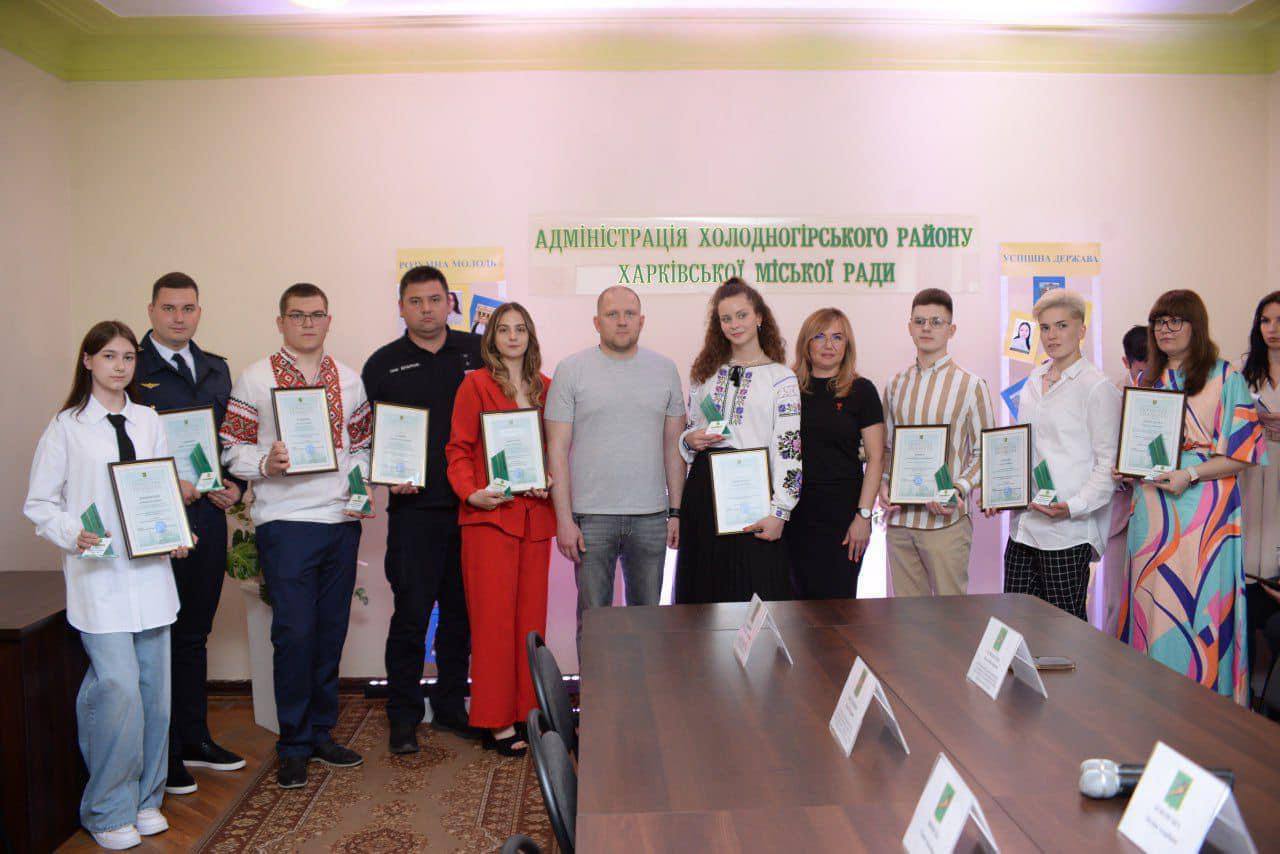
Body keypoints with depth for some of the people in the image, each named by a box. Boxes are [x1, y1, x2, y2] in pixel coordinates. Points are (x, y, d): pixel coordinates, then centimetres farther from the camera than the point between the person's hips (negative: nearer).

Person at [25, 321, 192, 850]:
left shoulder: (149, 421, 11)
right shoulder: (66, 427, 1)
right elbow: (39, 503, 1)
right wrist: (73, 534, -16)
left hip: (151, 571, 4)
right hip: (99, 576, -4)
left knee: (154, 689, 8)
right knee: (119, 690, -9)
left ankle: (145, 799, 24)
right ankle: (109, 811, 10)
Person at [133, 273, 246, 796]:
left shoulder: (216, 370, 14)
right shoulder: (131, 370, -5)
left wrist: (235, 485, 0)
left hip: (208, 517, 6)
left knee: (194, 634, 16)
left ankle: (194, 738, 29)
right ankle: (162, 754, 16)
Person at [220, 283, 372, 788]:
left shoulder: (348, 380, 13)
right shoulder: (255, 379, 1)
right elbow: (233, 448, -1)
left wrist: (362, 486, 1)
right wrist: (266, 465, -20)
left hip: (341, 519, 4)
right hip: (284, 520, -4)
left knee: (331, 632, 10)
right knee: (294, 633, -5)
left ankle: (320, 733, 25)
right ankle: (294, 745, 10)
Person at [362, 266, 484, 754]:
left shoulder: (478, 353, 7)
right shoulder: (383, 365, 6)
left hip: (472, 505, 2)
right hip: (414, 508, -2)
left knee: (462, 611, 10)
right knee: (411, 612, -1)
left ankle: (451, 707, 25)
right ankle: (403, 716, 15)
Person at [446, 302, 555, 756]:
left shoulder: (544, 387, 13)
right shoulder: (476, 384, 0)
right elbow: (458, 449, -2)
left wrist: (553, 482, 0)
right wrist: (471, 493, -16)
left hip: (536, 515, 5)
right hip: (490, 515, -4)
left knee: (531, 614, 9)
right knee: (493, 616, -2)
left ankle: (527, 710, 21)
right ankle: (497, 721, 8)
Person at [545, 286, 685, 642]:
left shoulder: (665, 369, 8)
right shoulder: (571, 370, 0)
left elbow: (674, 446, 10)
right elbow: (557, 448, -2)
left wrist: (676, 511, 5)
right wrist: (564, 519, -8)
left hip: (651, 517, 2)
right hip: (591, 517, -2)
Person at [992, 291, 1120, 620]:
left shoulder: (1097, 387, -7)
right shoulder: (1034, 380, 14)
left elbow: (1109, 462, -8)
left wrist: (1074, 507, -20)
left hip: (1068, 530, -6)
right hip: (1023, 525, 7)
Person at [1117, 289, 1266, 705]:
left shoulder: (1225, 377, 0)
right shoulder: (1147, 381, 16)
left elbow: (1245, 451, -5)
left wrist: (1191, 474, -18)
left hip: (1204, 512, -5)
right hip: (1152, 512, 5)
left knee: (1199, 606, -5)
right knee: (1152, 605, 6)